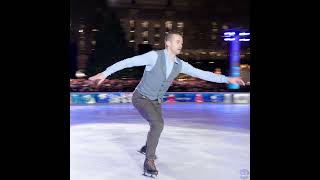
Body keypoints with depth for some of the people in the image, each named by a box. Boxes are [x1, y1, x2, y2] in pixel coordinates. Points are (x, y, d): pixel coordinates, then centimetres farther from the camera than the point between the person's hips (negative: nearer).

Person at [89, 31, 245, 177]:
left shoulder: (180, 64, -7)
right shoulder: (154, 56, -25)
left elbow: (202, 74, -6)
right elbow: (128, 62, -27)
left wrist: (227, 79, -11)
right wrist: (105, 73, -32)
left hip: (156, 101, 7)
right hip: (141, 98, -7)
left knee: (156, 127, 22)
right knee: (158, 124, -28)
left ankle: (147, 148, 54)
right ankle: (149, 161, -15)